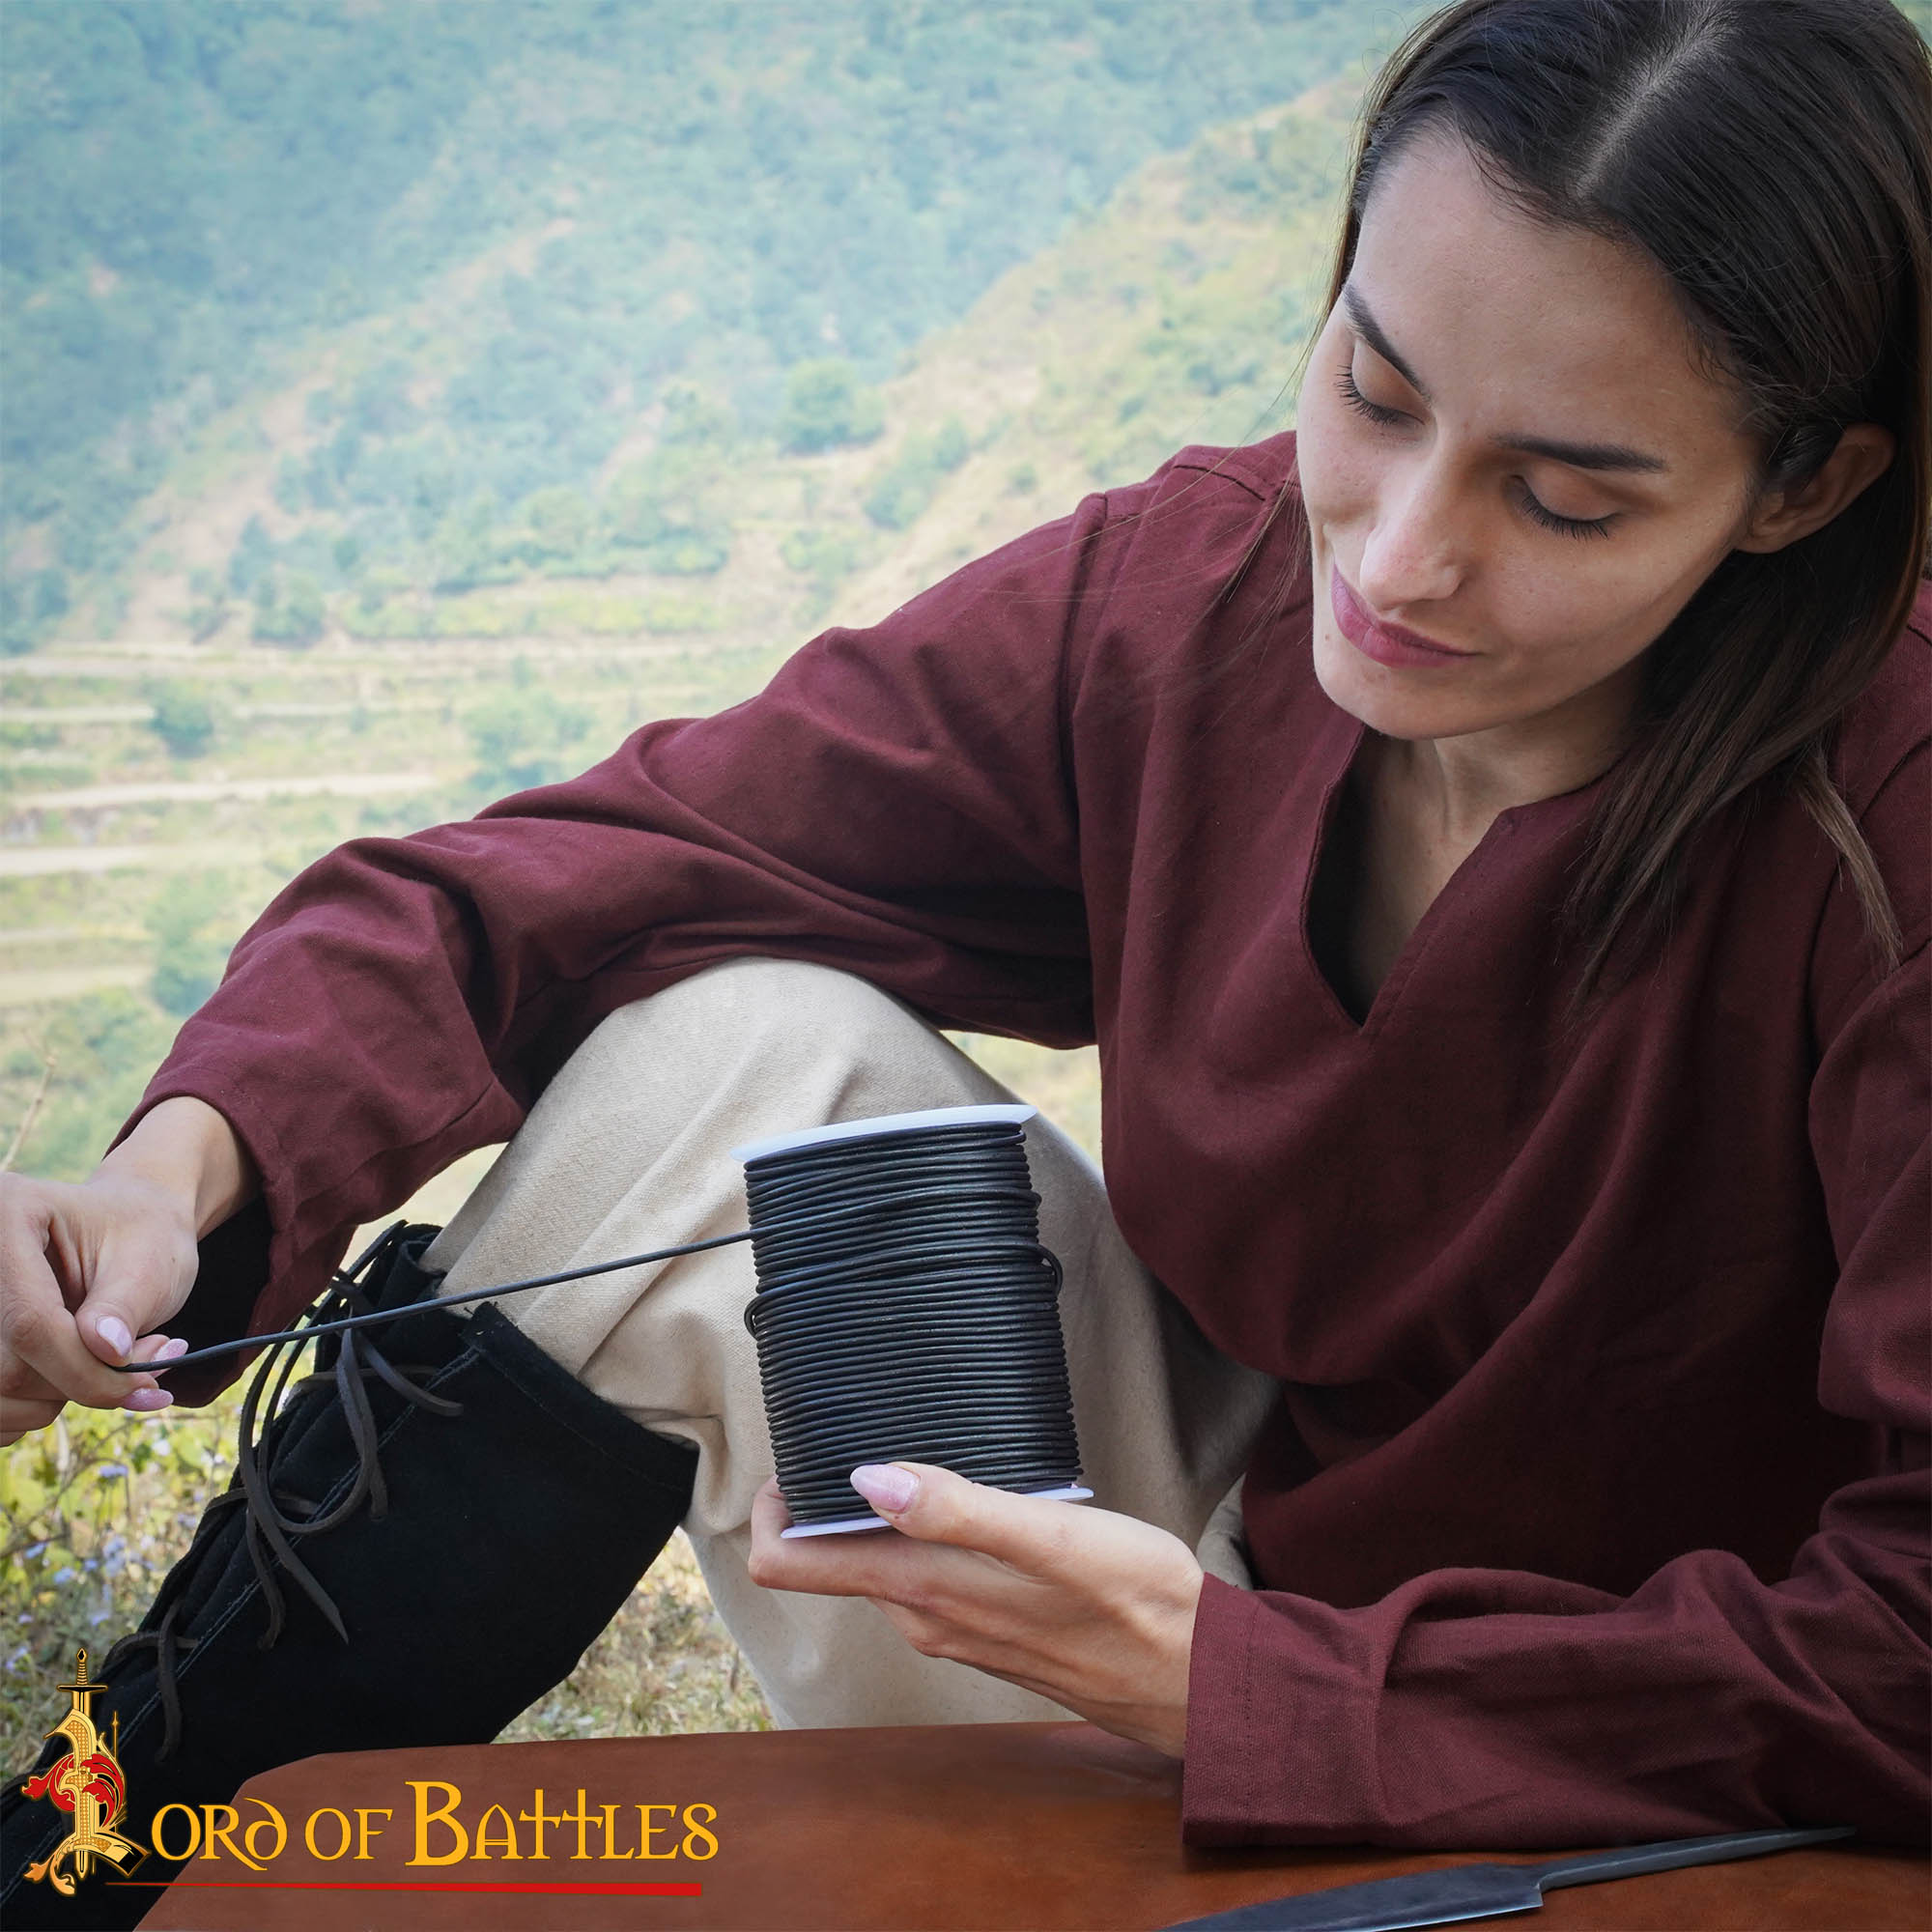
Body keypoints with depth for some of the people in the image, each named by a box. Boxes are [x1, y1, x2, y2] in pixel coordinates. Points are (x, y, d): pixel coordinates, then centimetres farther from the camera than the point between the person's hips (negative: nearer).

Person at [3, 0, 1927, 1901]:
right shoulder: (1185, 588, -14)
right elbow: (618, 860, -12)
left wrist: (1233, 1681, -34)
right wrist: (191, 1155, -29)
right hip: (1220, 1553, 4)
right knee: (732, 1043, -18)